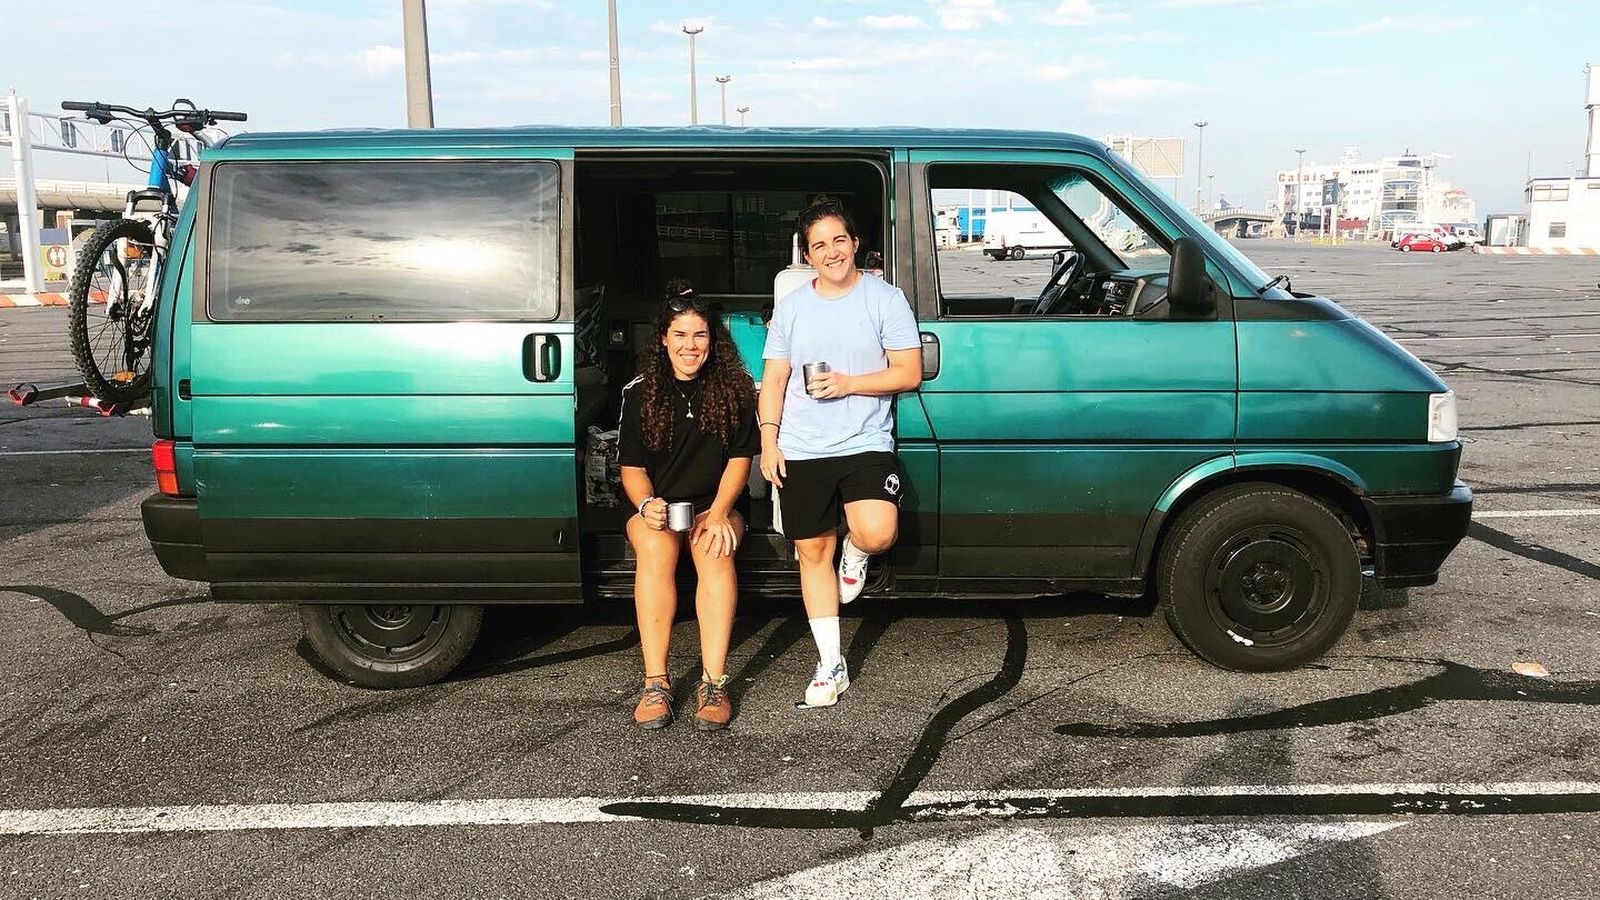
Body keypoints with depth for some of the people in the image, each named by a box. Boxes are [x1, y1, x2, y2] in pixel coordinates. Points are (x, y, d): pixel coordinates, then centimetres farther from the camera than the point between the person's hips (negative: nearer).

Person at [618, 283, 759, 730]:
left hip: (716, 506, 0)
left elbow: (739, 459, -1)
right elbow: (632, 467, 2)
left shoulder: (733, 389, 1)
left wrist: (719, 512, -18)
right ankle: (656, 684, -34)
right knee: (654, 548, -34)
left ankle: (713, 683, -37)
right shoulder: (640, 392, 2)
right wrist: (647, 505, -20)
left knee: (713, 548, -35)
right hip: (654, 508, 0)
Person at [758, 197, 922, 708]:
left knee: (877, 533, -26)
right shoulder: (792, 306, 8)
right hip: (801, 453, 3)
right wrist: (768, 440, 0)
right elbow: (774, 380, 10)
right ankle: (831, 666, 20)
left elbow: (909, 374, -3)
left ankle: (855, 553, 14)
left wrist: (848, 384, -14)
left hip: (866, 445, -3)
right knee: (813, 554, 7)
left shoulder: (885, 298, 0)